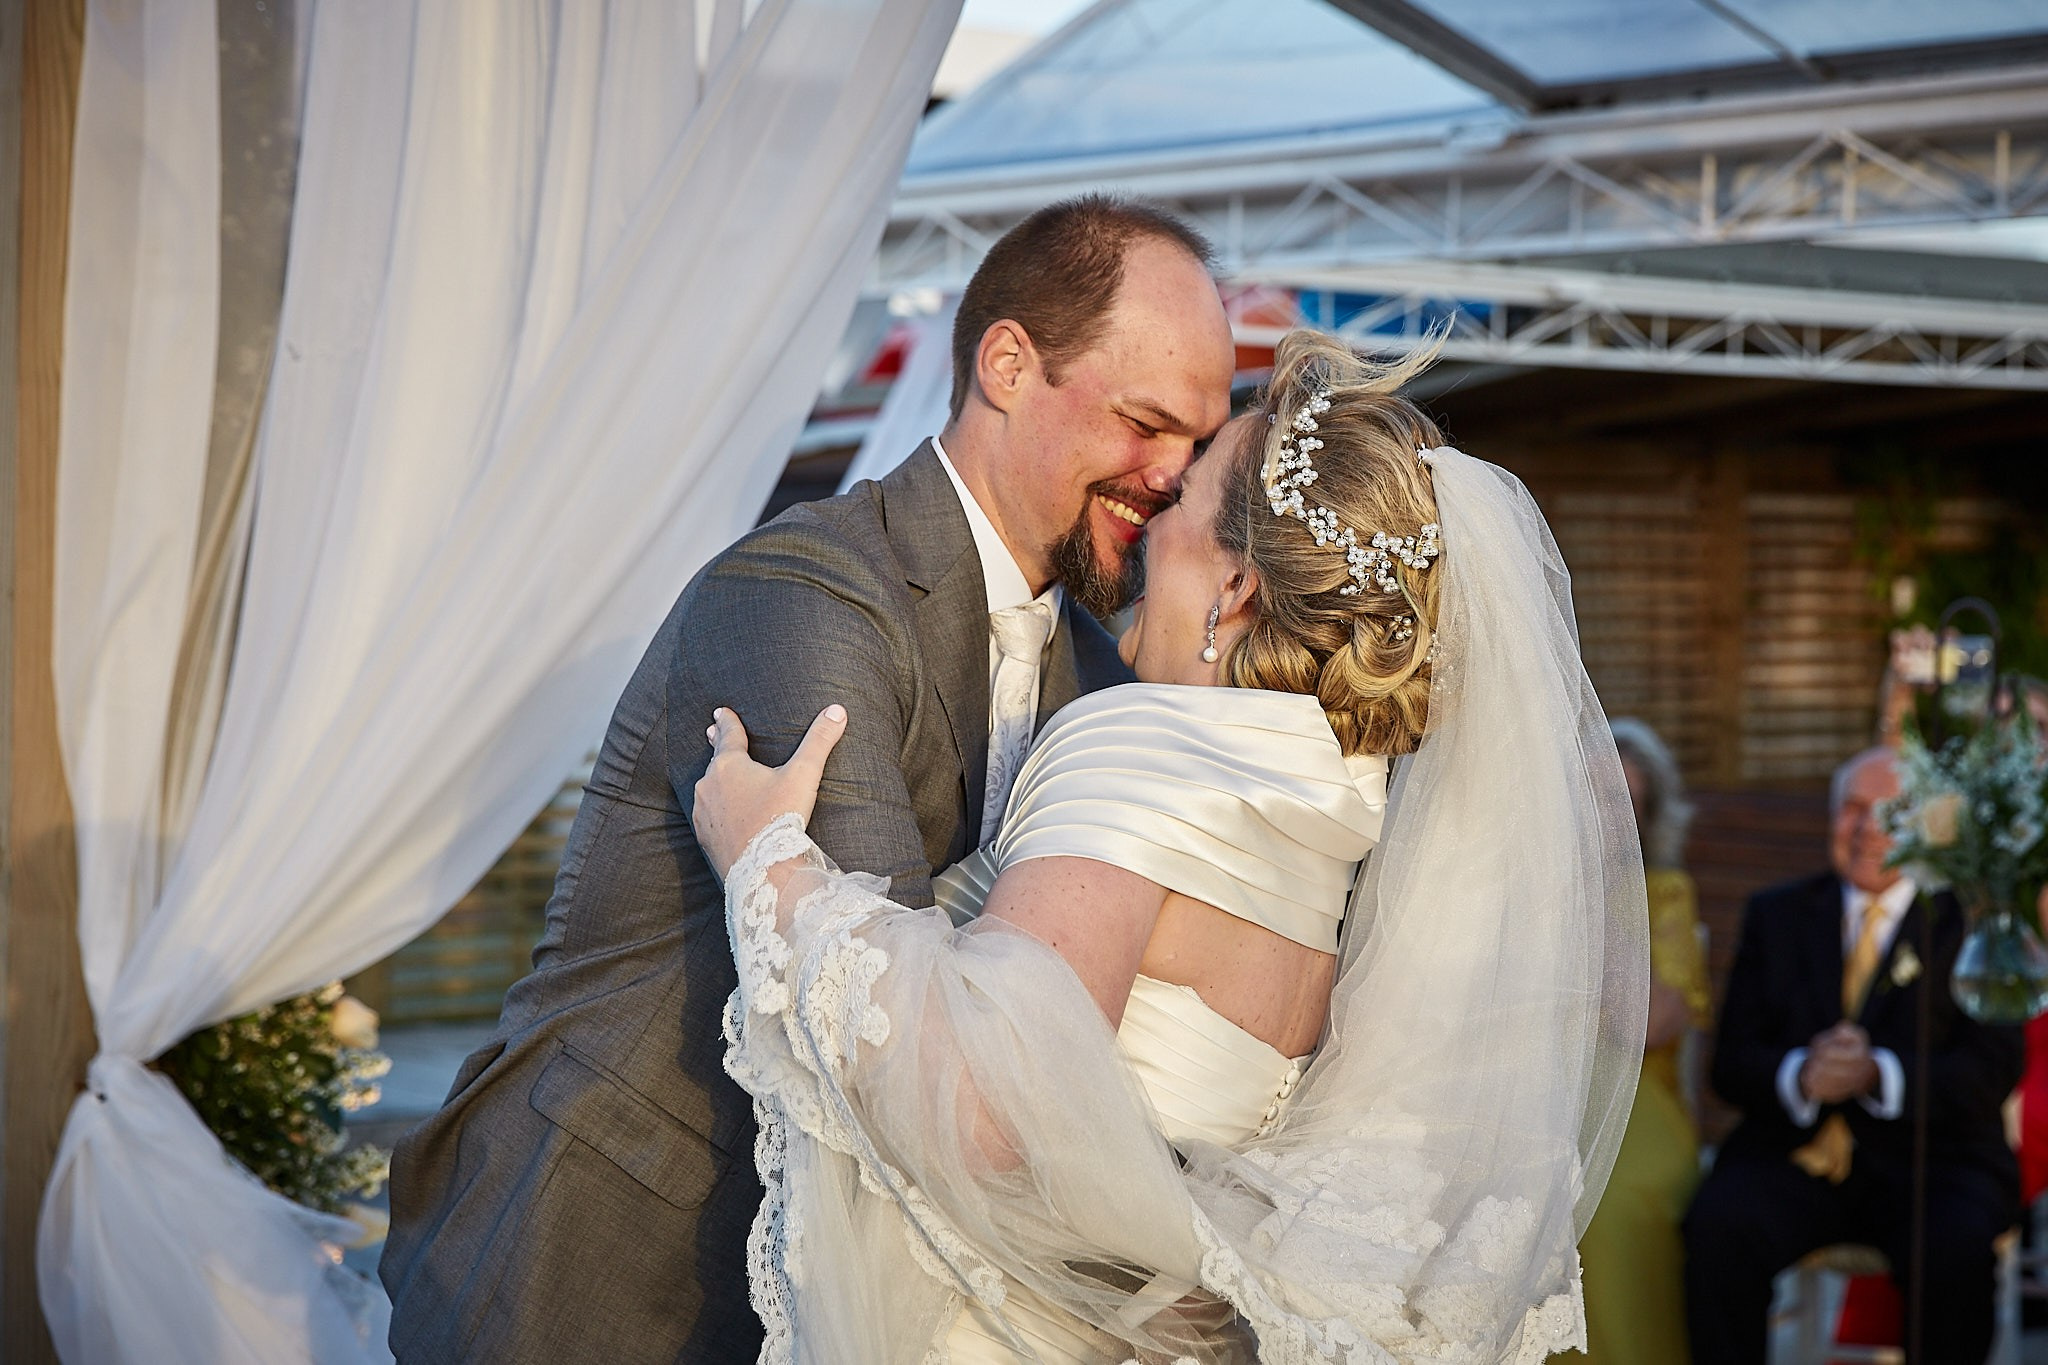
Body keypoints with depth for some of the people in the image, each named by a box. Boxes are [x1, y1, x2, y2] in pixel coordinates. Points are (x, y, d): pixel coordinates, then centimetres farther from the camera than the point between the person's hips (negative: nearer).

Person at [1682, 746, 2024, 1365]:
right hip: (1794, 1152, 2)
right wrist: (1799, 1077, -16)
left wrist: (1881, 1075, -20)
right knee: (1718, 1228, -29)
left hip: (1930, 1158, -1)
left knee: (1955, 1248, -33)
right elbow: (1731, 1062, 7)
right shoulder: (1776, 914, 15)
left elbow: (1993, 1069, -2)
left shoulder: (1967, 923, 9)